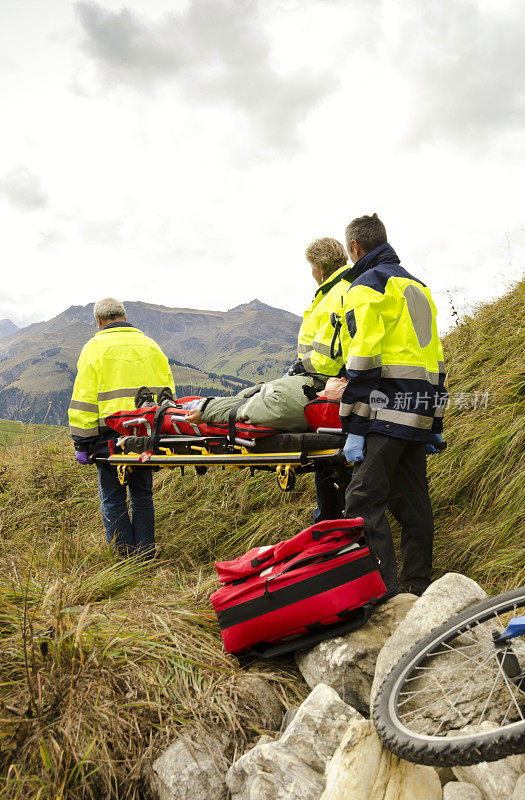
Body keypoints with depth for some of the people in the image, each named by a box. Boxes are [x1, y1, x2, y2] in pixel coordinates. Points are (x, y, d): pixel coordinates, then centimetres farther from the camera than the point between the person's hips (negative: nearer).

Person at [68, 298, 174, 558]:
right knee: (142, 495, 14)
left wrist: (82, 442, -2)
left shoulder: (95, 347, -2)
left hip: (111, 435, -4)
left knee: (113, 500, 6)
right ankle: (145, 556, 17)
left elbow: (84, 399, -6)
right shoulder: (150, 345, 11)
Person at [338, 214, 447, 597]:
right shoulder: (417, 286, 23)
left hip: (388, 411, -9)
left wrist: (354, 428, -14)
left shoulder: (367, 285, -4)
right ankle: (416, 588, 22)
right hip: (420, 413, 9)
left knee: (364, 501, -8)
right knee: (412, 501, 13)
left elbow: (363, 361, -15)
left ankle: (386, 594, -9)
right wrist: (435, 425, 25)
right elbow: (436, 359, 23)